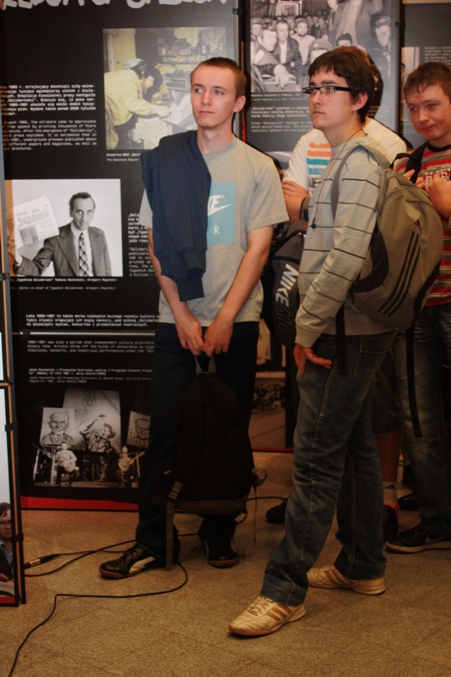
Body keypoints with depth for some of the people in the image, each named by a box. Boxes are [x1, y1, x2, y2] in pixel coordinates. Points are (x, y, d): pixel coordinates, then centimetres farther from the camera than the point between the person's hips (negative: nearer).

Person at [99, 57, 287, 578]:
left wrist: (225, 319, -10)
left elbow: (258, 248, -2)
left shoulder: (258, 168, 3)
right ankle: (152, 540, 10)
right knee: (165, 430, 1)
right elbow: (157, 245, 5)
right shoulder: (164, 162, 7)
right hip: (177, 319, 1)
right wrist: (182, 314, -5)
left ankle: (219, 533, 19)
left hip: (236, 319, -1)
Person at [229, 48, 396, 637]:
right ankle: (363, 566, 29)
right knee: (355, 445, 16)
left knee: (316, 457, -7)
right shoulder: (345, 159, 18)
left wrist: (308, 328, -19)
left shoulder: (359, 159, -15)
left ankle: (284, 589, 0)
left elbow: (346, 257, -24)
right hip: (355, 330, 10)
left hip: (344, 332, -10)